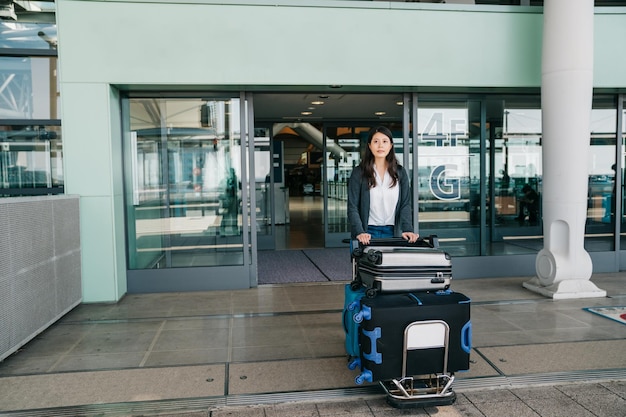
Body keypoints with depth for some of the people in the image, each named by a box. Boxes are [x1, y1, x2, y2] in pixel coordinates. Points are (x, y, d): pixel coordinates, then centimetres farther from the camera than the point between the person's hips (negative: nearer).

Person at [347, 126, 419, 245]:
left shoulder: (400, 173, 7)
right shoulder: (358, 173, -1)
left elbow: (405, 204, 2)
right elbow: (352, 207, -5)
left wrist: (407, 229, -13)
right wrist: (359, 232, -20)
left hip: (393, 231, 2)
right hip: (368, 232, -2)